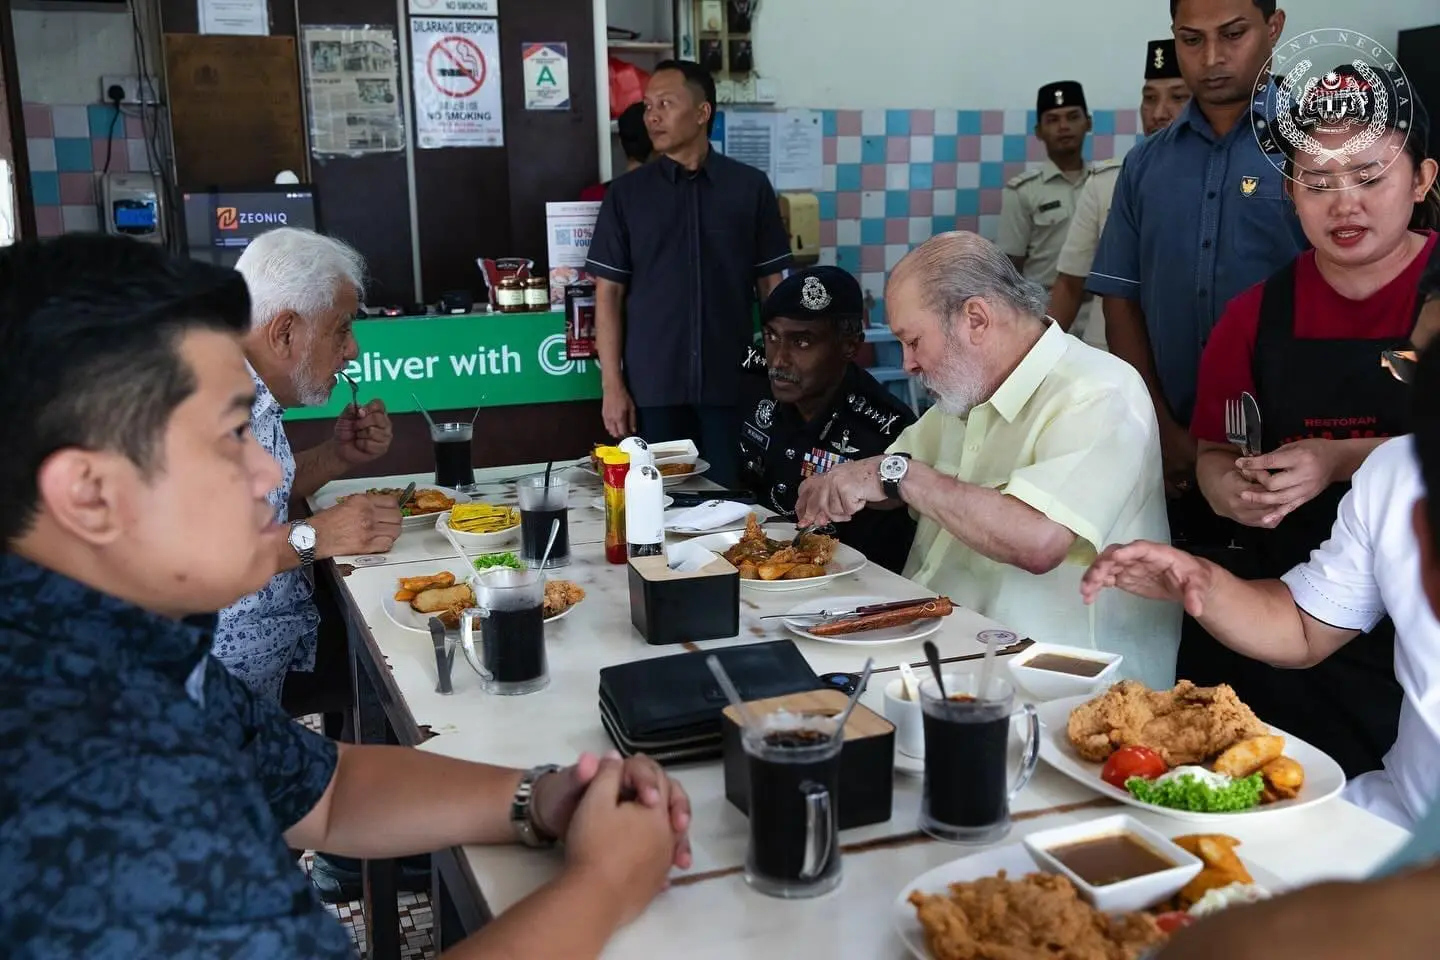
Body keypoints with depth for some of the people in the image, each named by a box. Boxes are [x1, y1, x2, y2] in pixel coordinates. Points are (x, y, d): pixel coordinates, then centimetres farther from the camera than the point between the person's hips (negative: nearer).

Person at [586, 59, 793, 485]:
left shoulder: (750, 187, 3)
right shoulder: (626, 194, 3)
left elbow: (772, 283, 6)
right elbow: (609, 293, 2)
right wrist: (612, 383, -4)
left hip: (733, 382, 0)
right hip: (653, 386, 0)